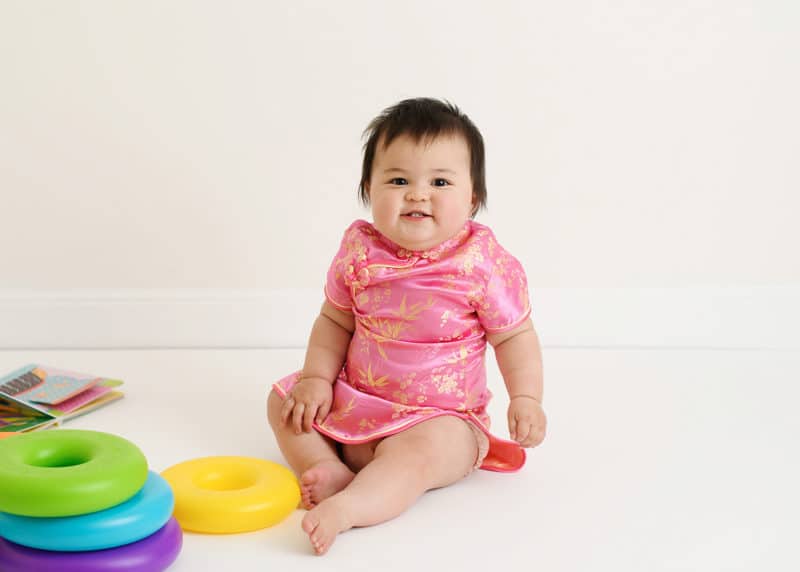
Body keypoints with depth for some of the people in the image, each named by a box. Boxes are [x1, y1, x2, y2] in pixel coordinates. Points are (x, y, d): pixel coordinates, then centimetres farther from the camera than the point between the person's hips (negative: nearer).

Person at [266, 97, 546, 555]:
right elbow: (335, 322, 6)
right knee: (284, 400, 1)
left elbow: (514, 335, -6)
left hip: (439, 417, -5)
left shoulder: (483, 263, -15)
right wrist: (317, 378, -6)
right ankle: (330, 471, -17)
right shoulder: (359, 254, -6)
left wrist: (526, 399, -18)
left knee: (416, 452, -34)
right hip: (354, 401, 6)